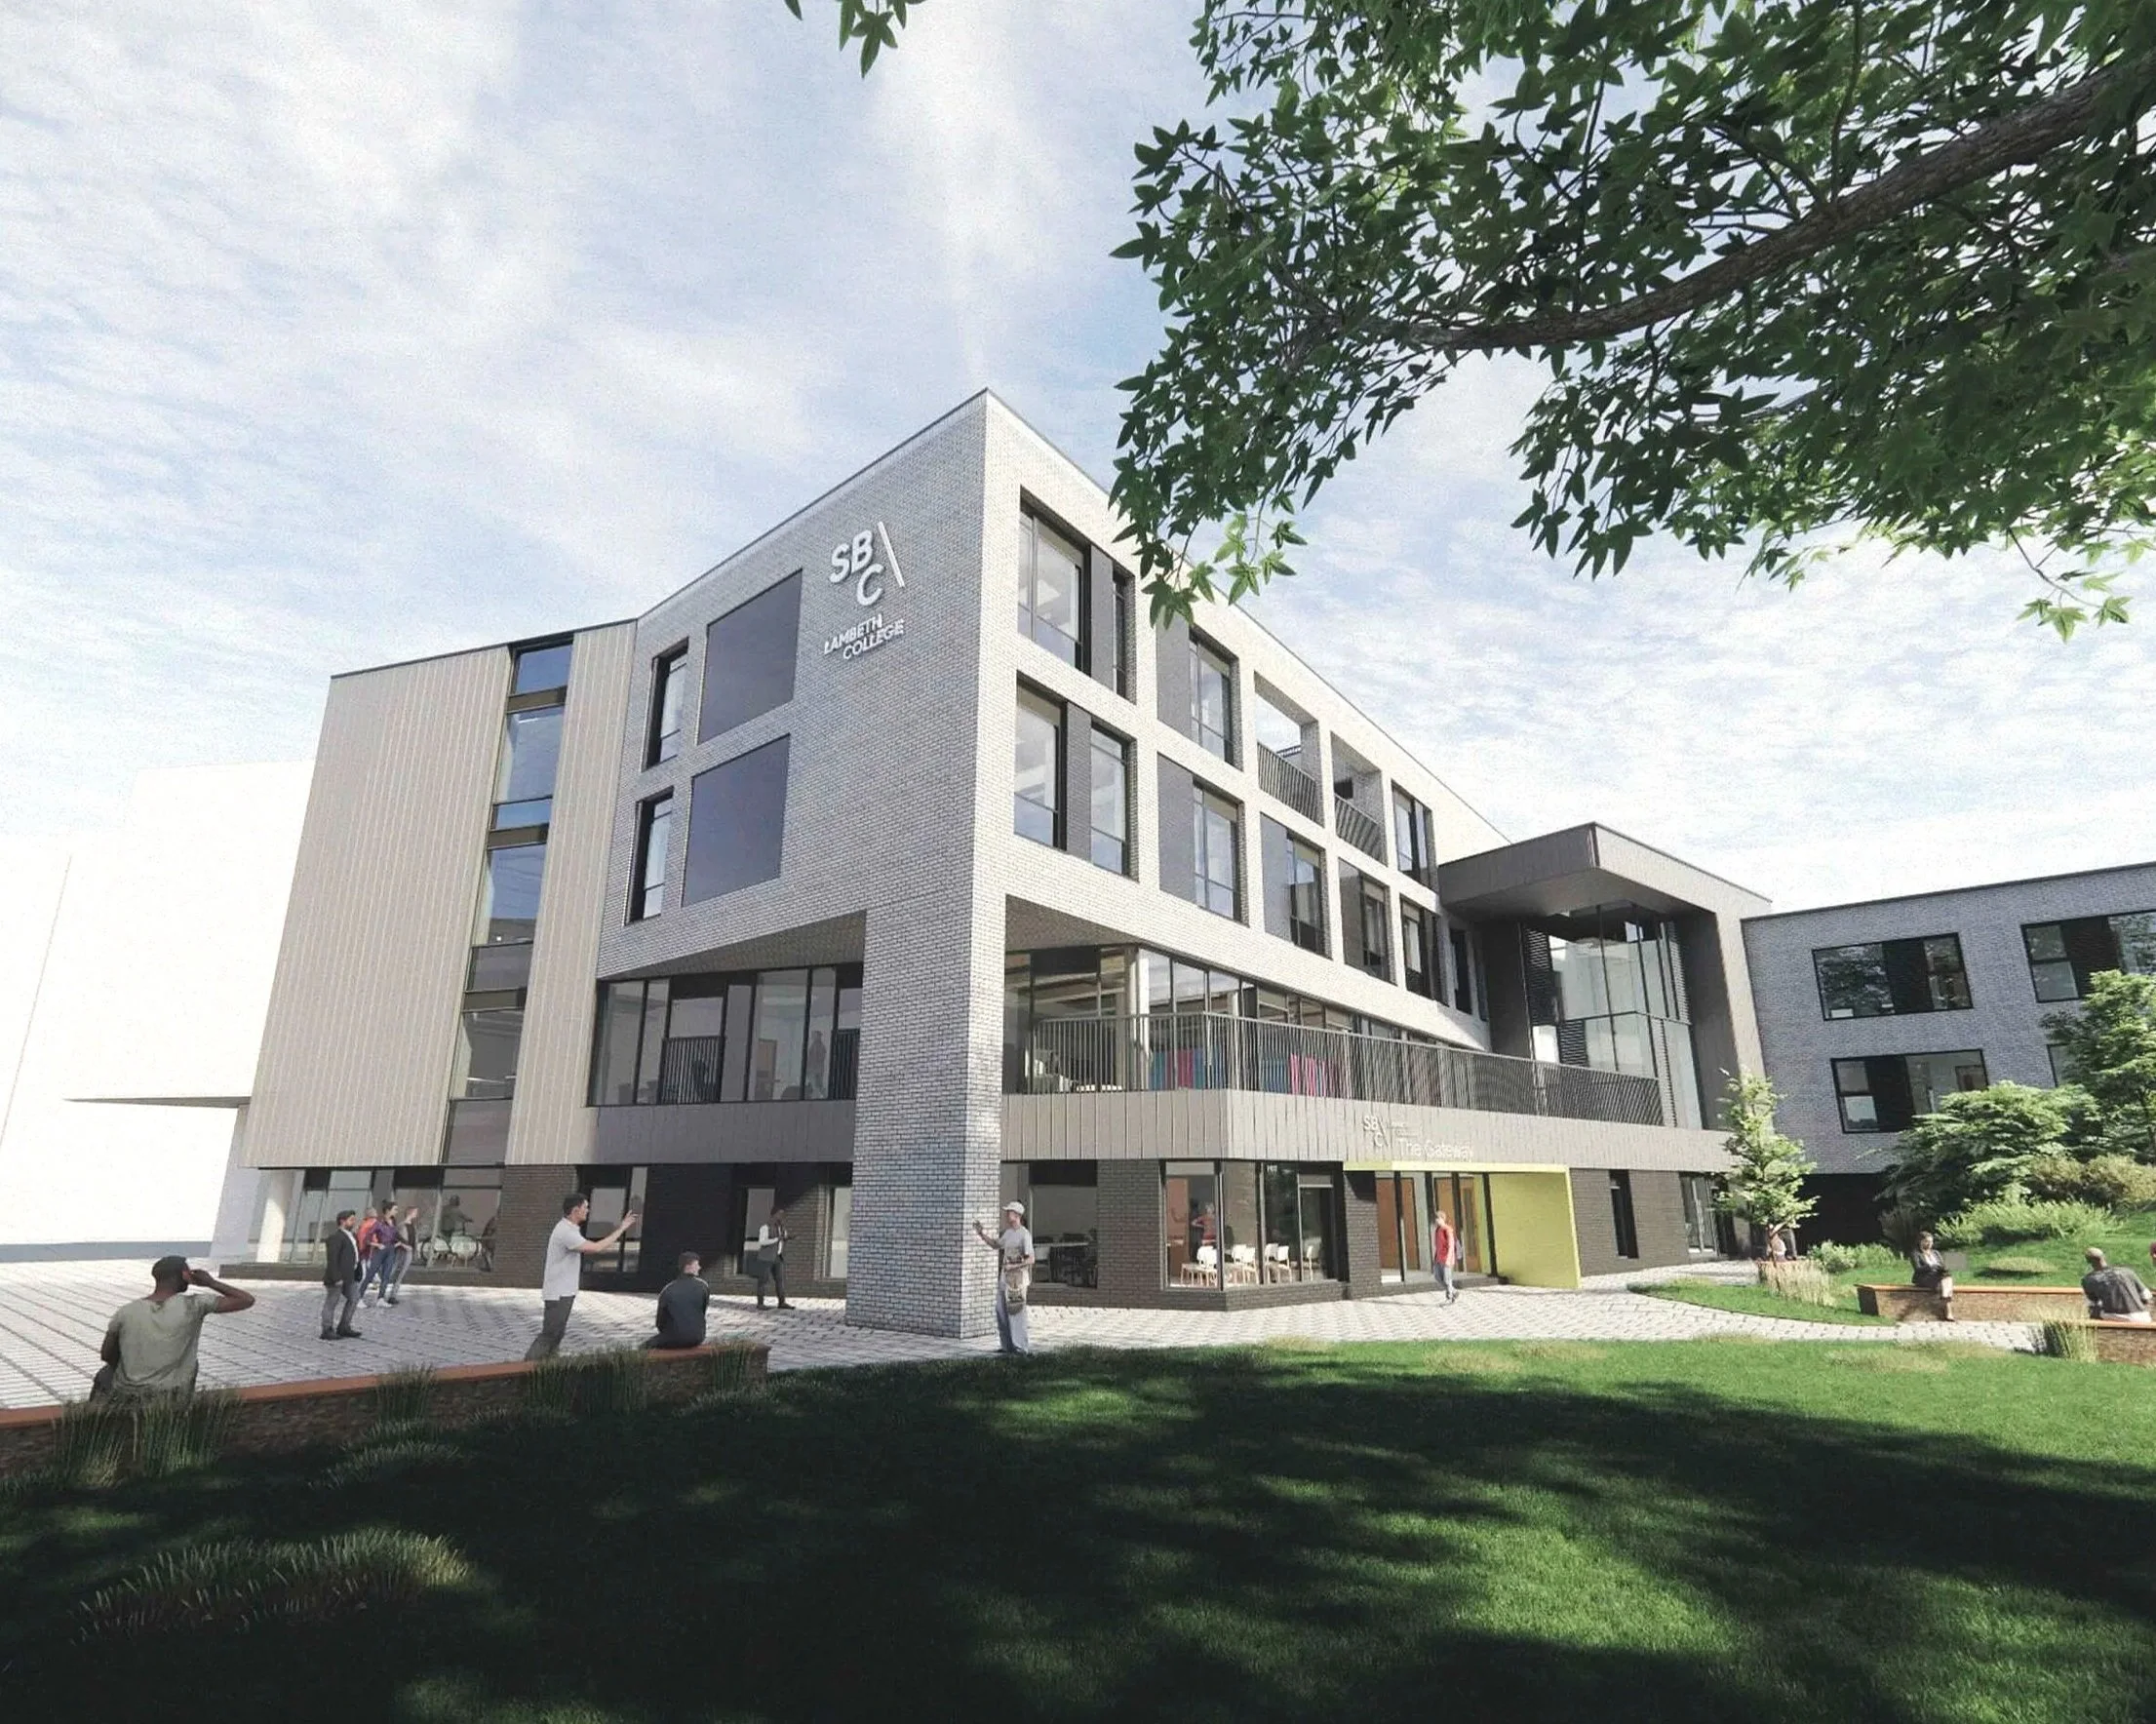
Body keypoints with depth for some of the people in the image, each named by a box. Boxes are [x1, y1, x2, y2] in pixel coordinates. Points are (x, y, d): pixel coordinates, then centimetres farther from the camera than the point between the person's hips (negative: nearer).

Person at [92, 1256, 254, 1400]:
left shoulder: (126, 1312, -5)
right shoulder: (193, 1306, -14)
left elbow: (107, 1356, 8)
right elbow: (247, 1300, -12)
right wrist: (211, 1283, -3)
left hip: (125, 1398, 2)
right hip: (172, 1401, -2)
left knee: (104, 1376, 36)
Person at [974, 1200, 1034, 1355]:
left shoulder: (1024, 1235, -14)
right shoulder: (1006, 1232, 11)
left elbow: (1030, 1259, -16)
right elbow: (995, 1245, 28)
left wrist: (1013, 1266, -23)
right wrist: (982, 1233, 18)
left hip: (1016, 1280, -8)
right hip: (1003, 1279, 8)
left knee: (1016, 1314, -4)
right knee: (1001, 1313, 12)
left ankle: (1022, 1347, 5)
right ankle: (1007, 1345, 22)